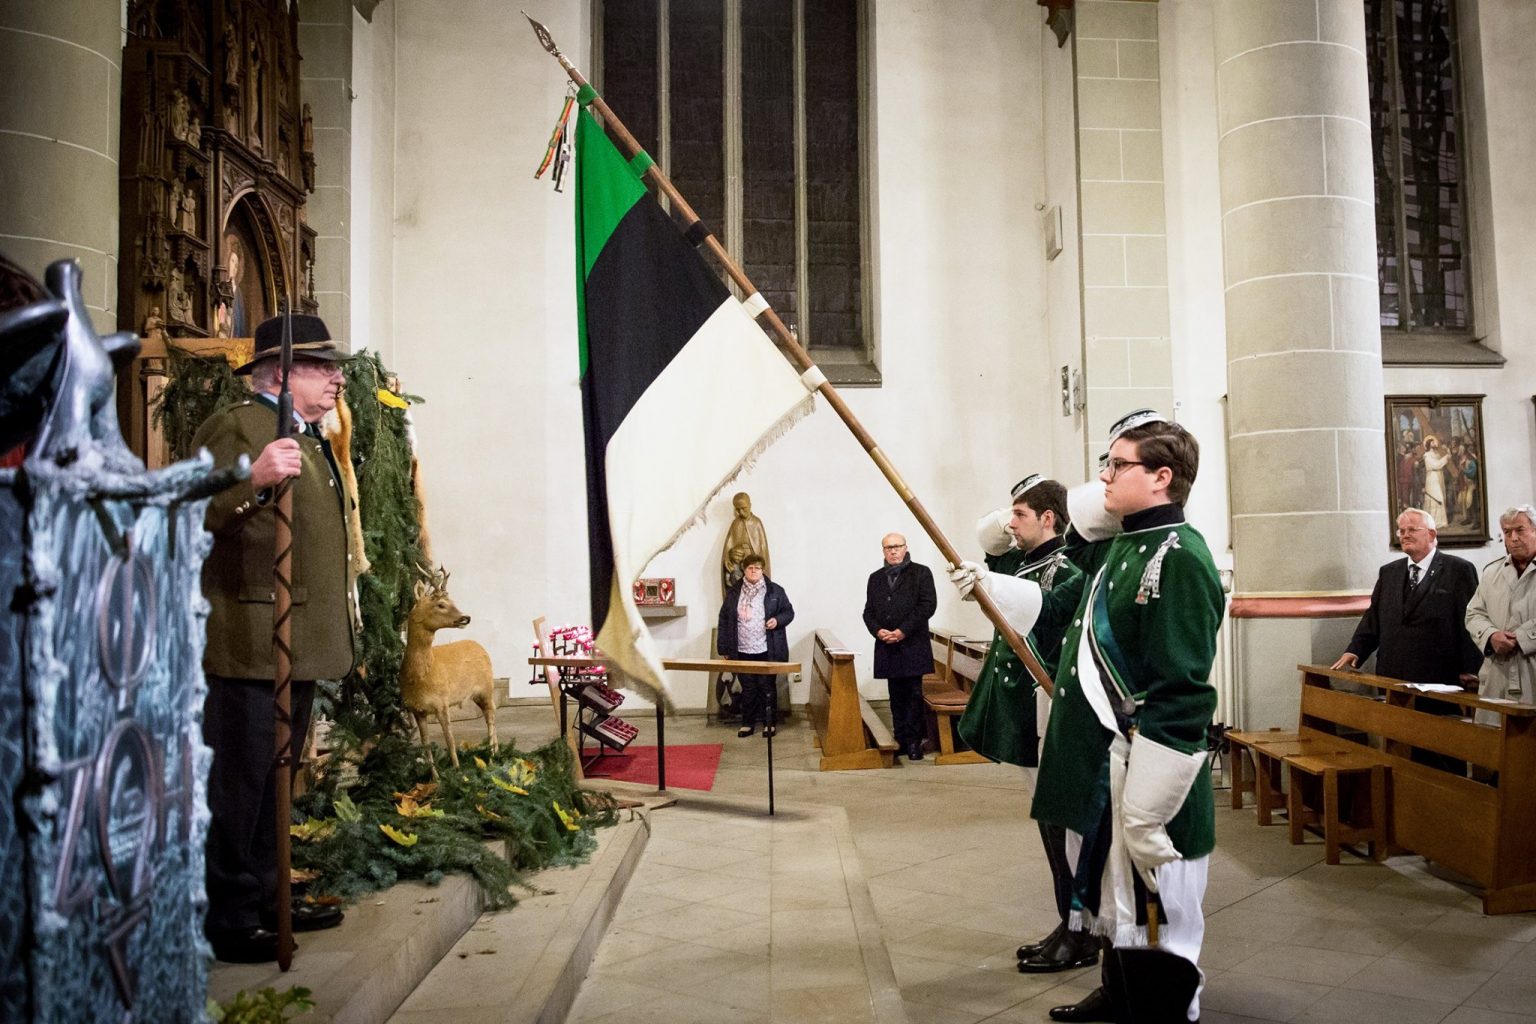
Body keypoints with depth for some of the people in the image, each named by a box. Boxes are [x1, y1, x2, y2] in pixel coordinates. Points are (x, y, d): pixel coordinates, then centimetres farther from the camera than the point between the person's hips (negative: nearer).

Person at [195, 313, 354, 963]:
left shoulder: (312, 441, 19)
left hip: (302, 643, 10)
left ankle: (265, 898, 29)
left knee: (277, 779, 17)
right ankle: (227, 921, 8)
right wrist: (254, 479, -36)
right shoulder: (236, 427, -10)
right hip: (249, 643, -10)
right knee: (238, 781, -3)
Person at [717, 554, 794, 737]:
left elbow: (789, 612, 7)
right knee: (748, 689, 9)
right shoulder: (733, 593, 5)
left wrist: (778, 620, -15)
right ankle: (747, 723, 19)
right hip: (742, 652, 2)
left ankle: (769, 723, 16)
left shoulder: (775, 591, 0)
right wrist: (724, 648, 3)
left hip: (767, 651, -2)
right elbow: (724, 621, 6)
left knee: (767, 688, 5)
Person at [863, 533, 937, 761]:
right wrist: (878, 631, -7)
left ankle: (914, 742, 3)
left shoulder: (921, 573, 2)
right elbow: (868, 611, 14)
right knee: (897, 696, 8)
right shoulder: (875, 578, 16)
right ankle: (900, 740, 13)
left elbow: (928, 605, -7)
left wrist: (903, 631, -13)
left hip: (913, 645, -4)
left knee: (914, 695, -3)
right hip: (887, 647, 4)